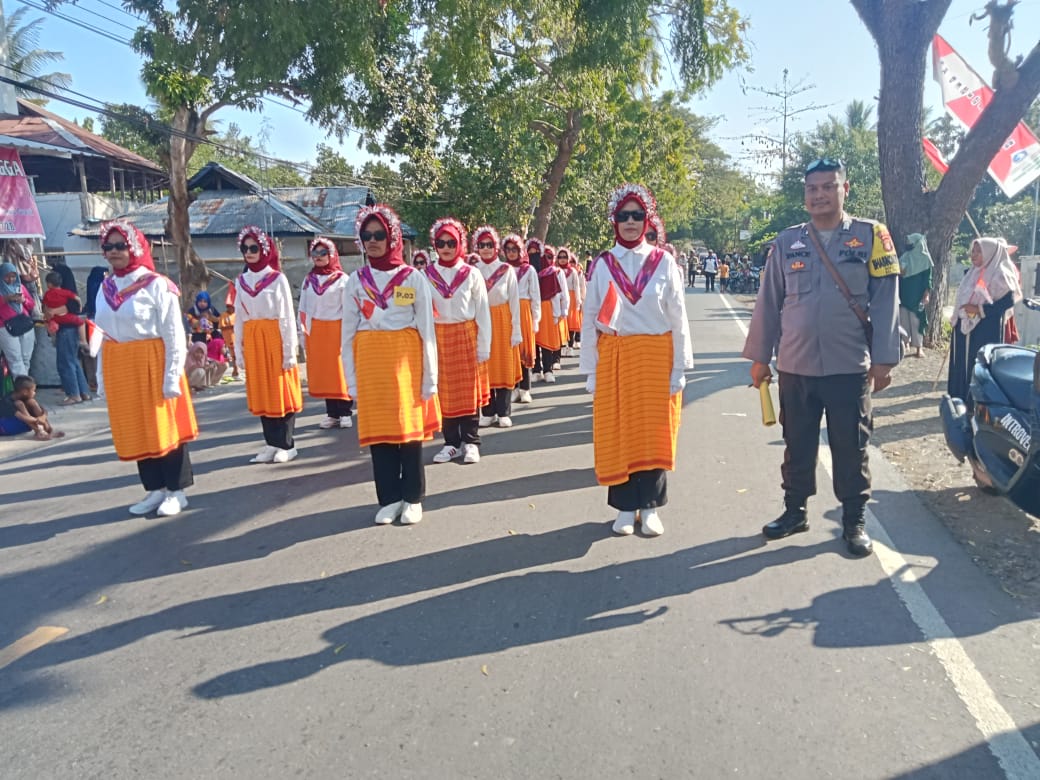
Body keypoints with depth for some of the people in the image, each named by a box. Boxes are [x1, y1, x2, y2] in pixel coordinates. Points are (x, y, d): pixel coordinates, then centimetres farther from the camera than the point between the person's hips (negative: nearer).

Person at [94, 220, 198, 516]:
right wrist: (102, 377, 9)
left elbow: (174, 336, -12)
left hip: (152, 366, -6)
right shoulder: (105, 288, 9)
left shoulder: (156, 285, -10)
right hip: (119, 369, 6)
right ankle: (155, 489, 24)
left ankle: (176, 491, 14)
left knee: (164, 426, 3)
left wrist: (172, 376, -16)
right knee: (134, 429, 11)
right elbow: (102, 334, 12)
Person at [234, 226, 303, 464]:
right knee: (260, 391, 8)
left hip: (275, 339, -5)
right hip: (252, 342, 5)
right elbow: (239, 318, 11)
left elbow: (287, 316, -6)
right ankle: (272, 442, 16)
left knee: (282, 390, 0)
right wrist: (239, 351, 8)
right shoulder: (240, 281, 10)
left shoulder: (277, 278, -4)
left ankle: (286, 444, 7)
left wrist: (289, 350, -11)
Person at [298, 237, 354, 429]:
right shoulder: (308, 280, 11)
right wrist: (304, 332, 6)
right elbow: (303, 308, 12)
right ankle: (332, 413, 11)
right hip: (315, 331, 4)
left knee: (340, 371, -2)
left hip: (335, 330, -4)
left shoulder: (342, 279, -3)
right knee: (322, 372, 5)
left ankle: (345, 413, 5)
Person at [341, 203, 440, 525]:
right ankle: (389, 498, 18)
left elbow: (427, 330, -1)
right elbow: (348, 332, 8)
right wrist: (351, 378, 3)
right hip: (370, 362, 3)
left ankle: (413, 498, 17)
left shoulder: (413, 278, -1)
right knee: (378, 426, 6)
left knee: (409, 425, 3)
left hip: (405, 359, -2)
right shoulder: (355, 281, 7)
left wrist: (430, 376, -5)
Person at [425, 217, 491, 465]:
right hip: (439, 338, 1)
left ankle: (471, 442, 15)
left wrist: (484, 347, -4)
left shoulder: (472, 274, -1)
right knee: (444, 391, 6)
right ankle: (451, 442, 17)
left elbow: (483, 312, -1)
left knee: (469, 389, 4)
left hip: (467, 337, -1)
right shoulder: (427, 275, 2)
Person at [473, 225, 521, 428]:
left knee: (504, 365, 2)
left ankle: (504, 413, 10)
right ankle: (488, 412, 14)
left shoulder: (507, 270, -2)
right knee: (484, 367, 5)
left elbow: (514, 301, -2)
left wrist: (516, 330, -6)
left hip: (502, 322, -1)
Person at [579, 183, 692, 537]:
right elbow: (590, 319, 3)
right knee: (617, 432, 4)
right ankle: (625, 507, 17)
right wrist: (591, 371, -1)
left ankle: (650, 507, 17)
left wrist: (679, 368, -4)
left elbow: (678, 318, 1)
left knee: (653, 431, 4)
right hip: (614, 360, 1)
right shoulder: (602, 265, 2)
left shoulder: (664, 263, 0)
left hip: (656, 359, -1)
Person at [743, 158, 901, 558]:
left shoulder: (871, 235, 0)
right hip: (795, 366, 2)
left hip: (850, 367, -2)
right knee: (797, 445, 13)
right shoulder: (786, 242, 5)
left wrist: (883, 359, -6)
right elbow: (768, 303, 7)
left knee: (851, 448, 8)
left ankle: (854, 521, 22)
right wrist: (759, 356, 6)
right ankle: (794, 511, 28)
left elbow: (885, 302, -2)